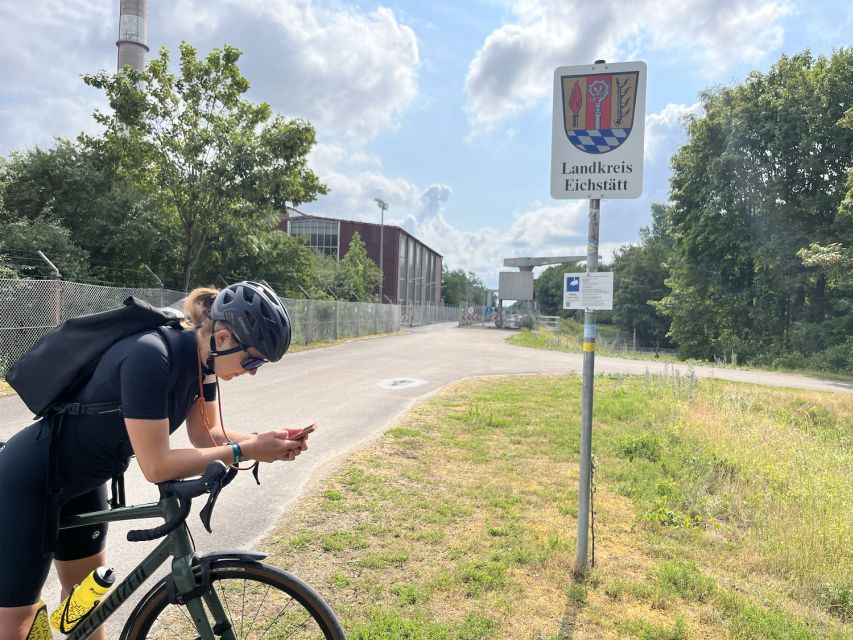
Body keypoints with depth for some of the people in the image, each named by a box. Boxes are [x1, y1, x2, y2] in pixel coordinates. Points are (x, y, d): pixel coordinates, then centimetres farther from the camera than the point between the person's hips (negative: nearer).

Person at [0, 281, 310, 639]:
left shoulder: (201, 359, -10)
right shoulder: (150, 357, -35)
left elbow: (207, 434, -4)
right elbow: (156, 466, -33)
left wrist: (263, 441, -20)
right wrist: (246, 450, -30)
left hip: (82, 480, 8)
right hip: (30, 480, -8)